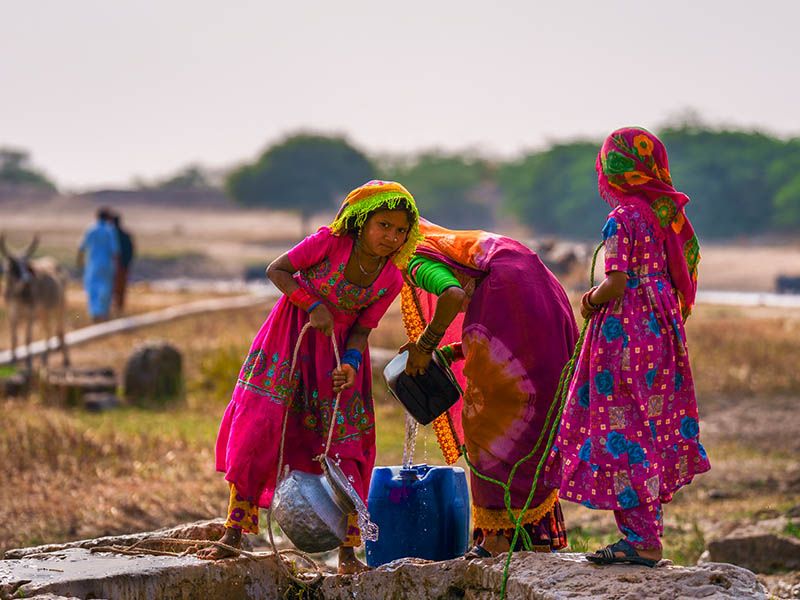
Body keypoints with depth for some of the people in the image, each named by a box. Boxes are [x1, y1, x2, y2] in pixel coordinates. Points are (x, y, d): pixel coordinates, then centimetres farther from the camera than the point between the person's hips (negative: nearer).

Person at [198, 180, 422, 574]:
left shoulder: (390, 280, -10)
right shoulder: (330, 242, -20)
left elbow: (361, 330, -4)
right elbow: (276, 270, -11)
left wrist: (350, 366, -23)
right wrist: (313, 306, -22)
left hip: (335, 354, 2)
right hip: (288, 341, -2)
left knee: (341, 447, -4)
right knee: (256, 428, -8)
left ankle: (348, 553, 2)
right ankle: (233, 536, 1)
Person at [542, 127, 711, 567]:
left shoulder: (623, 219, -13)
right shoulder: (670, 215, 10)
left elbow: (616, 285, -19)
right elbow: (681, 277, 13)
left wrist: (592, 300, 2)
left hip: (625, 334, -8)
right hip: (661, 330, 8)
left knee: (623, 431, -5)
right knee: (653, 428, 12)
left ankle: (642, 539, -7)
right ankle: (648, 533, 16)